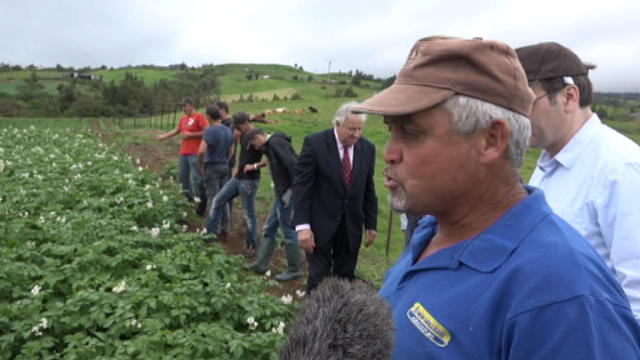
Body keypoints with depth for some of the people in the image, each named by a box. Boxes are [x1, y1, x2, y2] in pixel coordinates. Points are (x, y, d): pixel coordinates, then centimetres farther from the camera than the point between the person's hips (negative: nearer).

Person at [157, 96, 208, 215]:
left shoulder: (199, 117, -7)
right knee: (183, 177, 11)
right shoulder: (183, 118, 16)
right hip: (183, 153, 8)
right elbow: (176, 130, 23)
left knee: (197, 178, -9)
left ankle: (202, 203, 0)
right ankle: (189, 200, 21)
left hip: (195, 153, -8)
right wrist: (164, 136, 13)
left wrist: (190, 135, -14)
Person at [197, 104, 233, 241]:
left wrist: (201, 165, -10)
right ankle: (225, 230, 15)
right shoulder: (228, 131, 7)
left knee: (213, 200, -1)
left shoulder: (210, 131, -15)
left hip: (212, 168, -6)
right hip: (224, 167, 6)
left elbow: (201, 151, -26)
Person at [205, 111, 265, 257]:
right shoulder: (243, 135, 10)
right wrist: (237, 169, 16)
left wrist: (255, 166, -19)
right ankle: (211, 232, 21)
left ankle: (252, 246, 13)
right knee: (218, 200, 10)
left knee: (249, 213, -1)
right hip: (238, 178, 9)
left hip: (249, 181, -9)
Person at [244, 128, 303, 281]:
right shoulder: (272, 144, 16)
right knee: (269, 228, 17)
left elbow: (292, 164, -23)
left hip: (288, 193, -10)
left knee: (288, 231, 1)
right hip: (282, 193, 10)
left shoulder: (276, 142, -14)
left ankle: (294, 270, 15)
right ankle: (261, 263, 28)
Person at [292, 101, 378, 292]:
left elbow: (368, 189, 7)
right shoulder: (314, 143, -12)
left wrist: (371, 224, 8)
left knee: (345, 280, 13)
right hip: (320, 224, -3)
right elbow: (301, 185, -12)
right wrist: (302, 225, -17)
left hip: (351, 226, 4)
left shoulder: (368, 148, 0)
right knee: (318, 280, 3)